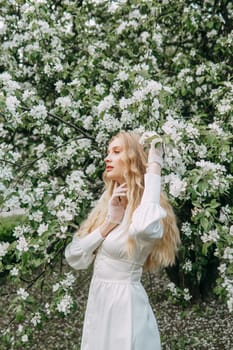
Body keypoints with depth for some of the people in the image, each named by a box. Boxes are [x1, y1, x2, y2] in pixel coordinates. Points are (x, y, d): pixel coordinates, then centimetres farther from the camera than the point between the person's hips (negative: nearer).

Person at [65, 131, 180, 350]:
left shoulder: (148, 206, -15)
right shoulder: (107, 201, 7)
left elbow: (145, 229, -43)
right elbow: (74, 257, 1)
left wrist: (154, 169, -30)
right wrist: (109, 223, -13)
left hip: (125, 304, -7)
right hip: (97, 300, 7)